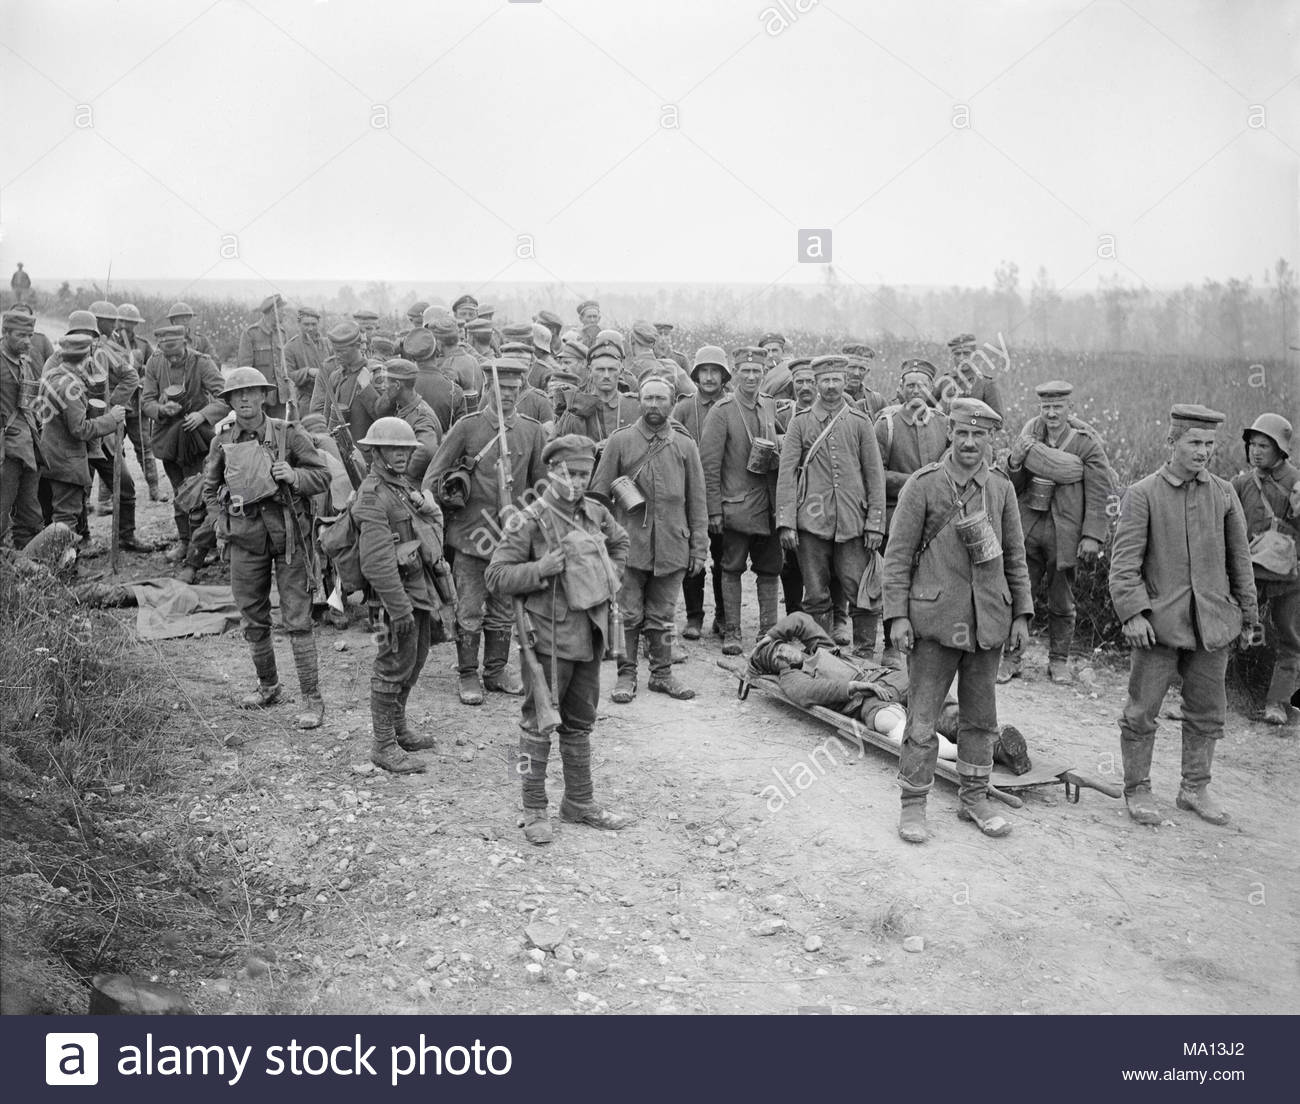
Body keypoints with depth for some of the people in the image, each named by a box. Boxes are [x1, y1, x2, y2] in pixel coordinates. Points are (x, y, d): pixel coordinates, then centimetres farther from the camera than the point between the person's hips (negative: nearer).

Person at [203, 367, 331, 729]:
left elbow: (323, 476, -2)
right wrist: (222, 518, 7)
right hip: (245, 537, 4)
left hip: (287, 533, -4)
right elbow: (210, 487, 20)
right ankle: (268, 686, 32)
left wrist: (294, 476, -19)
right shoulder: (223, 441, 6)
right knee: (253, 618, 13)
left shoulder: (288, 434, -5)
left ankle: (312, 699, 1)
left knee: (297, 619, -4)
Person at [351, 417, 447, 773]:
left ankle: (399, 728, 34)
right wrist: (399, 607, -25)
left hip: (421, 586, 9)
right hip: (397, 589, -9)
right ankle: (384, 745, 8)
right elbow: (377, 561, -23)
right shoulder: (373, 496, -17)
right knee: (394, 667, -2)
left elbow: (434, 520, 22)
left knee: (414, 662, 18)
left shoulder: (407, 484, 13)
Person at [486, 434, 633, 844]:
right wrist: (541, 569, -25)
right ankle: (534, 810, 16)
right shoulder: (531, 520, -14)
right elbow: (496, 577, -14)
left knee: (581, 721, 17)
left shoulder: (596, 513, 5)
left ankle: (580, 802, 30)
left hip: (591, 633, 6)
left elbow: (620, 542, 27)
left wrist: (611, 576, 12)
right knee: (539, 722, 2)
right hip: (551, 634, -6)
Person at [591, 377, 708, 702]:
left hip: (671, 547, 2)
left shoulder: (685, 446, 7)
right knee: (628, 615, 2)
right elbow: (598, 493, 3)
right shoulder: (620, 440, 1)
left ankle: (662, 673, 21)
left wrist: (699, 547, 5)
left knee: (662, 617, 10)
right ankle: (626, 675, 14)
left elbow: (697, 501, 9)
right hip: (629, 544, -1)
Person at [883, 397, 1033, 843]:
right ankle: (913, 805, 12)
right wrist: (897, 616, -11)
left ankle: (974, 797, 29)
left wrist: (1021, 614, 9)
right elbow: (898, 554, -5)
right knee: (922, 718, 0)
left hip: (988, 621, 4)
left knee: (982, 717, 14)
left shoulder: (1001, 488, 7)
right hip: (934, 620, -4)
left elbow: (1015, 555, 13)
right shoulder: (923, 485, -5)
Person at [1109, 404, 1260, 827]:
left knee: (1208, 711, 13)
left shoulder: (1224, 494, 7)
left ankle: (1195, 788, 28)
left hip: (1212, 620, 4)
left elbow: (1239, 558, 13)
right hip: (1159, 619, -4)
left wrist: (1247, 615, 14)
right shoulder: (1142, 494, -5)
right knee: (1142, 710, 2)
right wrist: (1132, 612, -17)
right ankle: (1137, 790, 16)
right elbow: (1125, 559, -9)